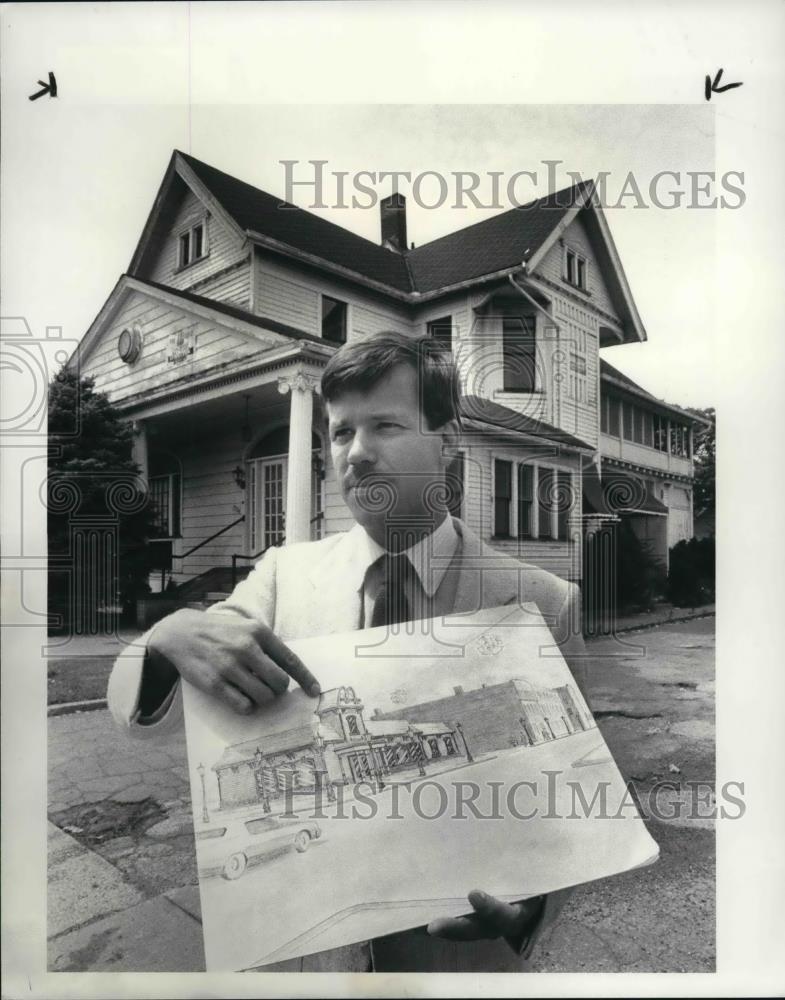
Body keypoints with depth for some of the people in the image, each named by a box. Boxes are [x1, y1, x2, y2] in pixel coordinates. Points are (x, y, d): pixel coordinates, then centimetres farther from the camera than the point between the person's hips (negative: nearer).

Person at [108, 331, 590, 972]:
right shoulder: (285, 573, -8)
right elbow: (137, 711, -9)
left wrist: (532, 896, -28)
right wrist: (171, 635, -32)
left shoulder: (541, 602, -16)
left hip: (460, 951, -2)